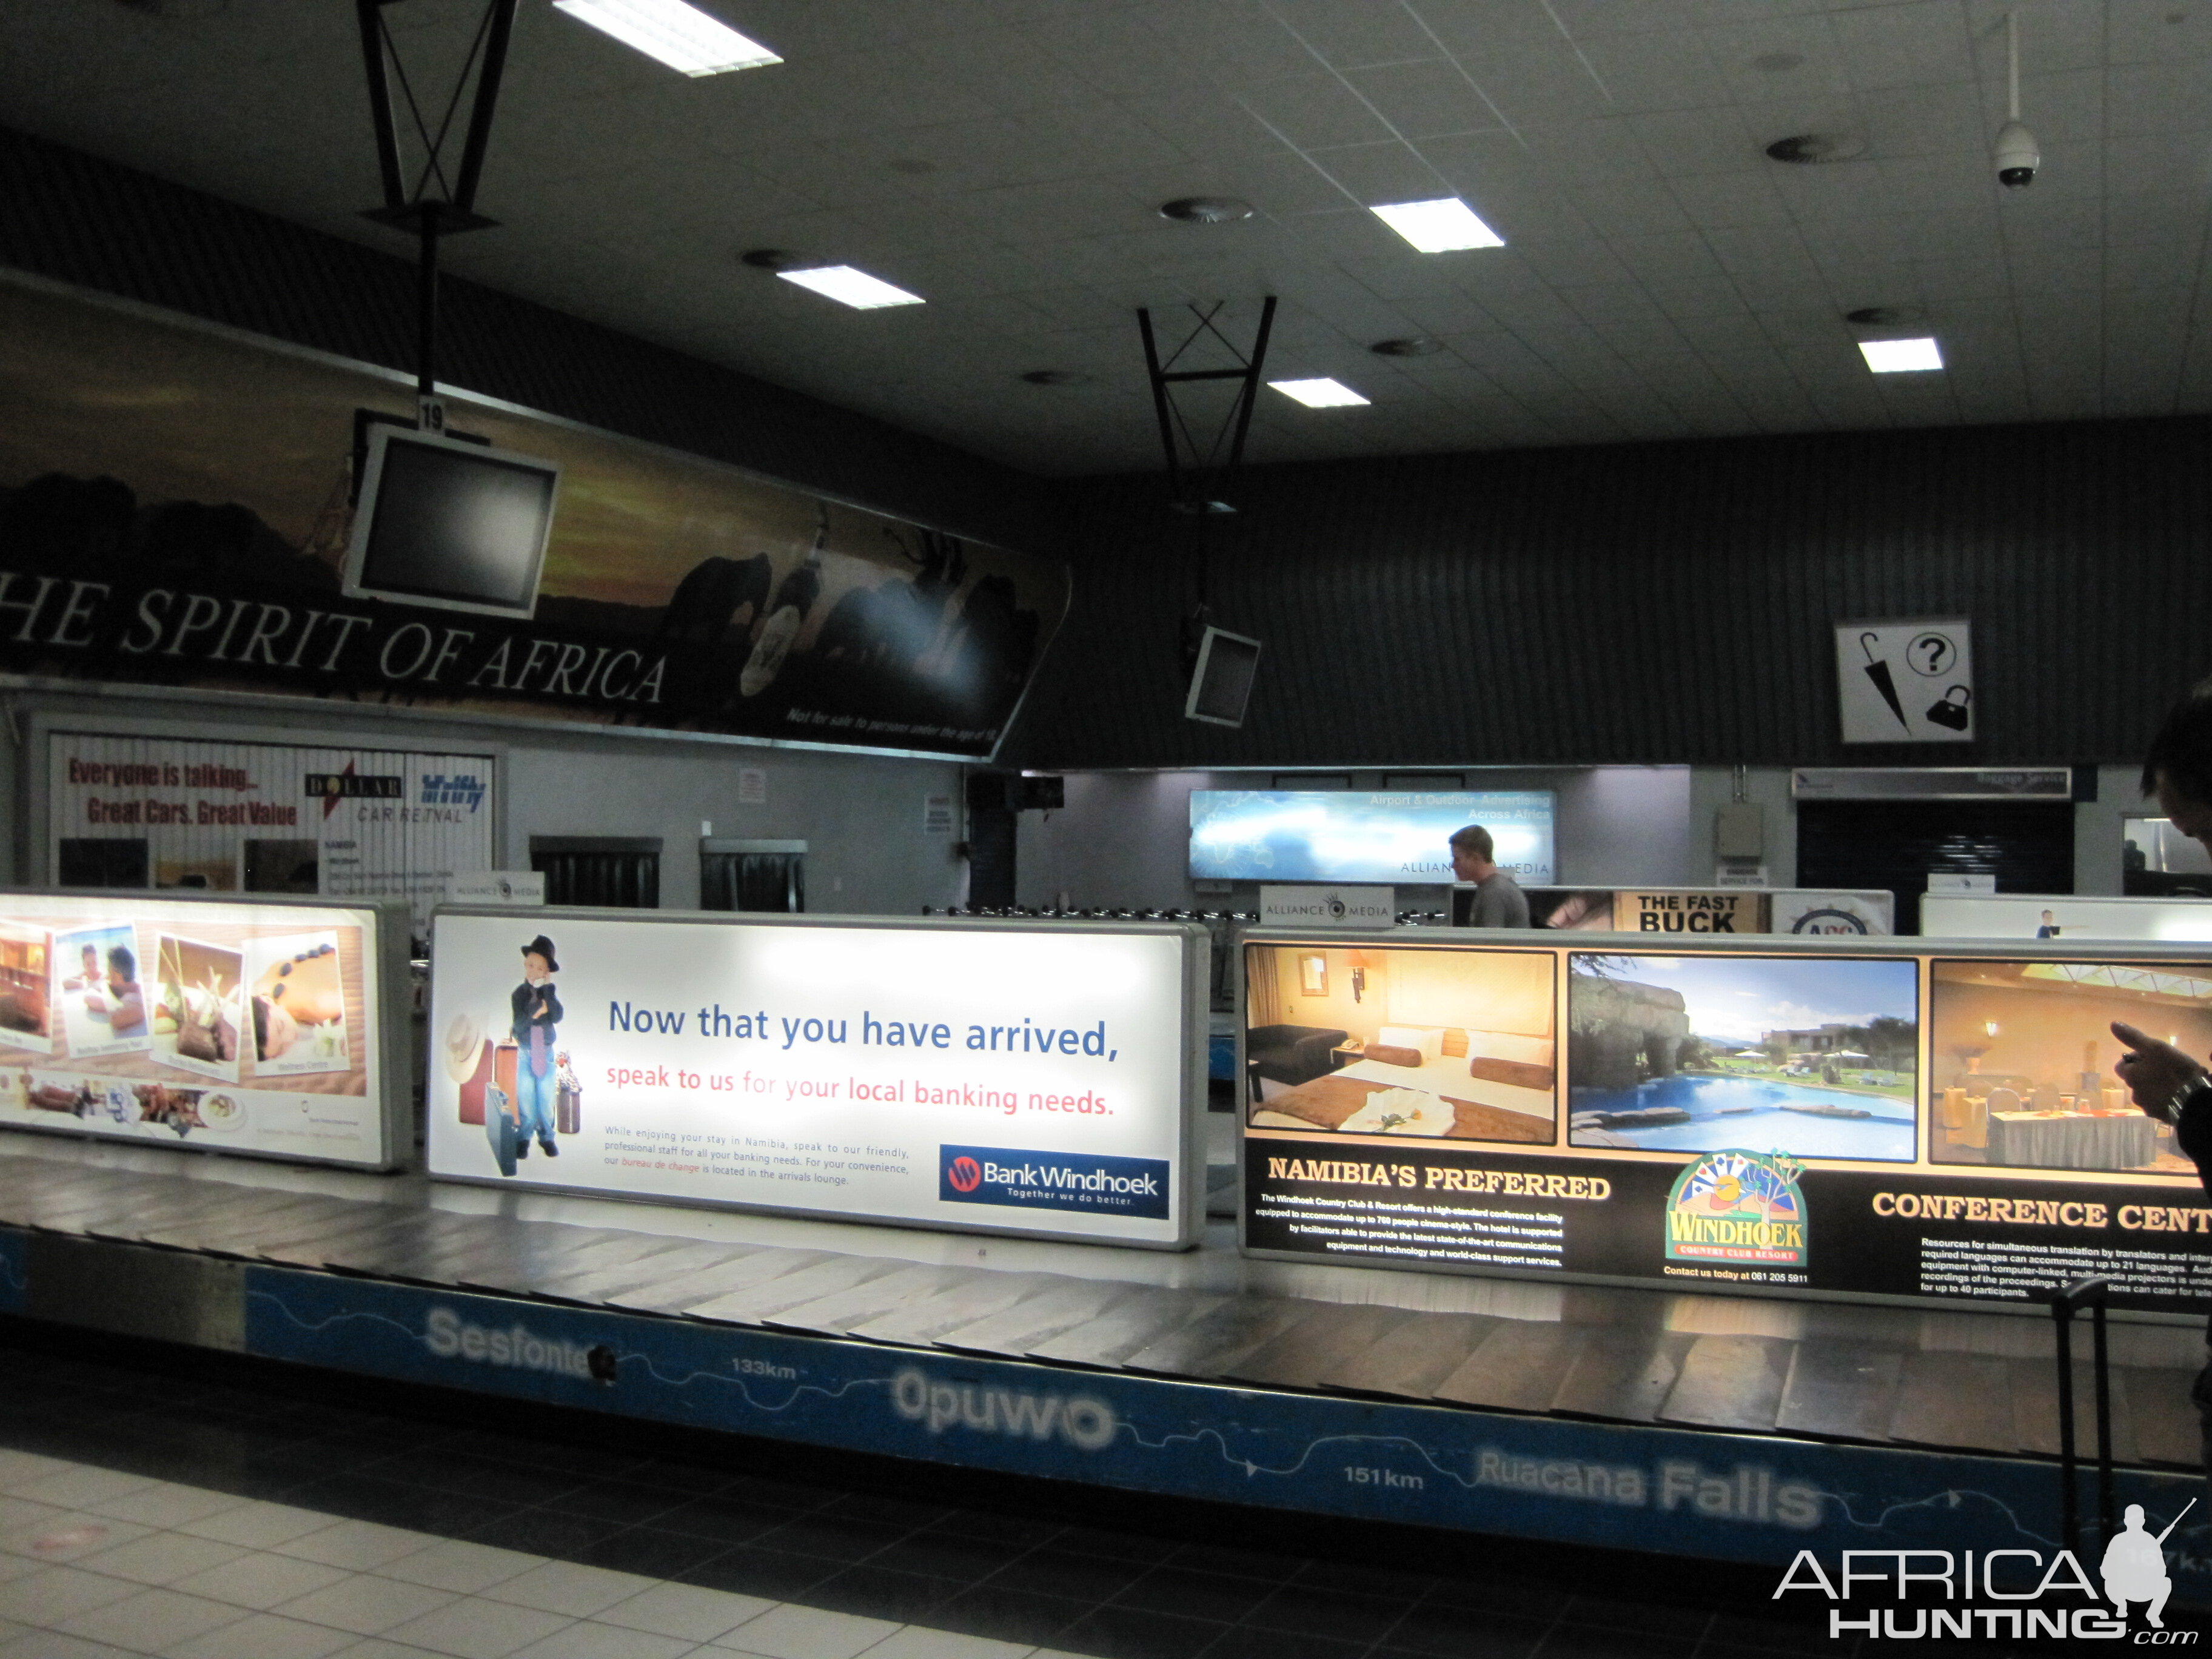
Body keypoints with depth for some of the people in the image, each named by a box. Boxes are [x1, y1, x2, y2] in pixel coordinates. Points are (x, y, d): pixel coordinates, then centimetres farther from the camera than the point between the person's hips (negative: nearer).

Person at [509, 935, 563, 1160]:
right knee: (525, 1099, 5)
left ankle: (546, 1137, 20)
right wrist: (536, 1010, -26)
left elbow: (557, 1018, -20)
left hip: (547, 1053, 1)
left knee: (546, 1099, 8)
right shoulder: (520, 993, -7)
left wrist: (548, 990, -21)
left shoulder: (549, 992, -3)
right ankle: (524, 1138, 17)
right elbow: (519, 1026, -14)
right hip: (526, 1054, -1)